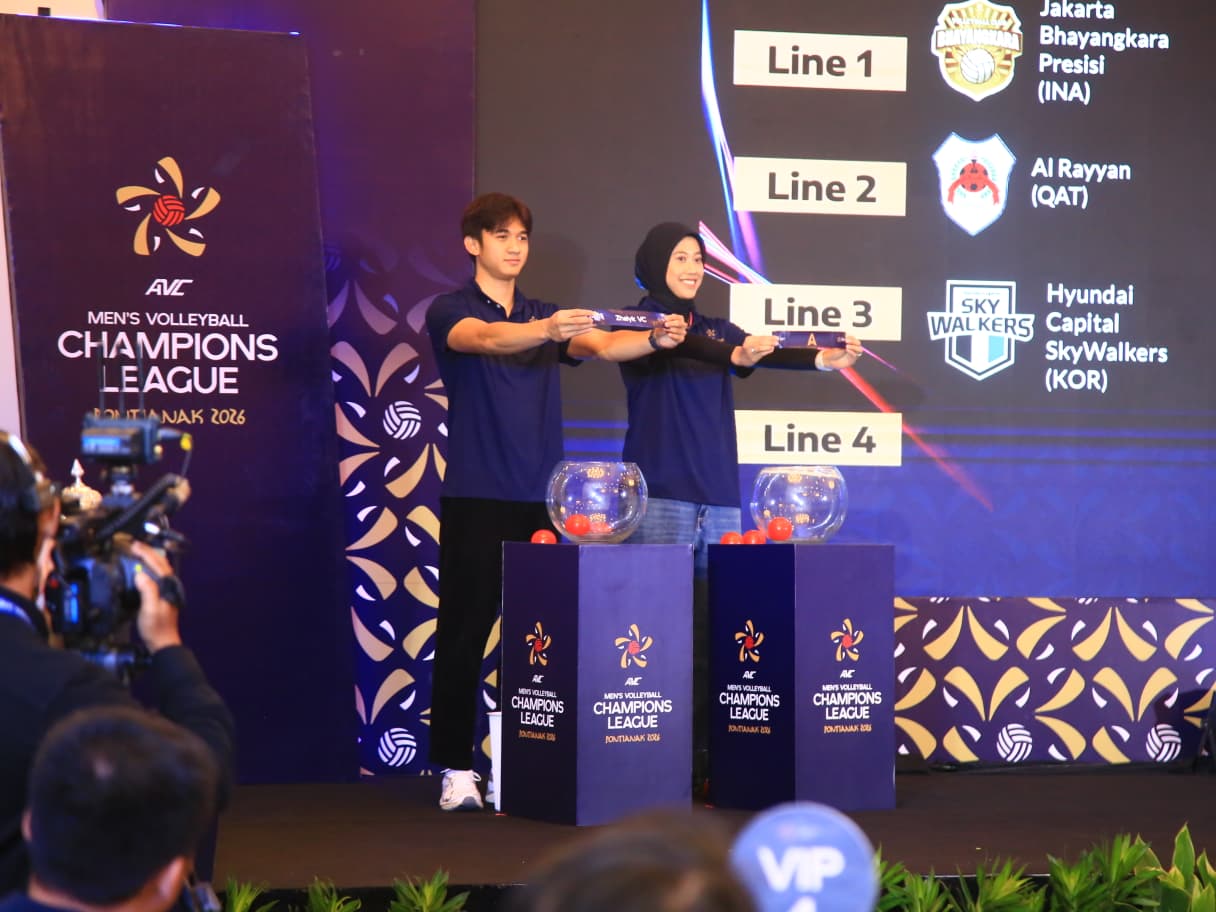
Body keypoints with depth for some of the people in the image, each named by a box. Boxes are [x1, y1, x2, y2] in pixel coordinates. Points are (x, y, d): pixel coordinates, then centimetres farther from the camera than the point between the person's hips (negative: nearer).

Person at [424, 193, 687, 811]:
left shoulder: (548, 319, 17)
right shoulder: (450, 312, 1)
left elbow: (603, 345, -2)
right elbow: (486, 339, -22)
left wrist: (654, 339, -23)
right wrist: (546, 331, -41)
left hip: (540, 500, 4)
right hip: (476, 499, -4)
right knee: (465, 635, -4)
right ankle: (455, 768, 1)